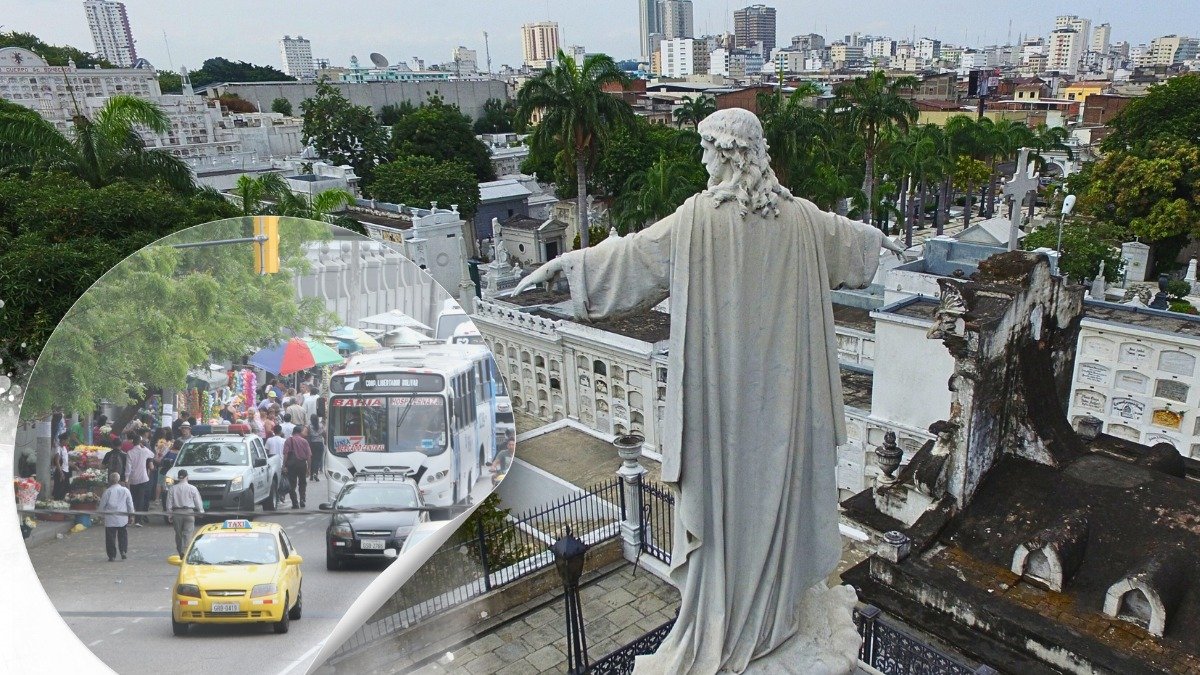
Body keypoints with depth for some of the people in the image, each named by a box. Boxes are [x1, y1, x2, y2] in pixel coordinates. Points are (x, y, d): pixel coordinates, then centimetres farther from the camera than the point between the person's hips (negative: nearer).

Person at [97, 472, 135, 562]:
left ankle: (112, 555, 8)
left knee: (110, 537, 7)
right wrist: (131, 514, 17)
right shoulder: (125, 490, -3)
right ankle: (123, 551, 5)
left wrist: (98, 508, 21)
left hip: (110, 519, -2)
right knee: (123, 535, 16)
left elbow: (101, 506, -1)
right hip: (122, 519, 2)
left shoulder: (108, 491, -9)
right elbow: (130, 504, 4)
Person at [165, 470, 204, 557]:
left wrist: (170, 514, 13)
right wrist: (201, 512, 12)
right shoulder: (192, 488, -5)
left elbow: (169, 503, 4)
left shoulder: (172, 489, 1)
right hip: (189, 512, -2)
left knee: (178, 534, 13)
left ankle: (180, 553, 20)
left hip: (176, 513, 2)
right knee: (187, 534, -3)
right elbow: (198, 502, -1)